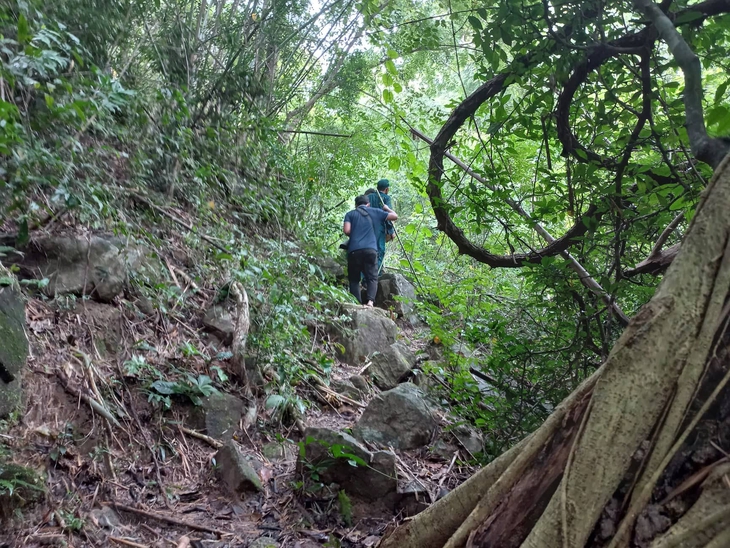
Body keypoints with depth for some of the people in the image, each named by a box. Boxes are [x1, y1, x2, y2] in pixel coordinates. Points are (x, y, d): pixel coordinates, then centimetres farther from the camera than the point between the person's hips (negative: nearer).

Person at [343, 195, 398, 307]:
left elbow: (346, 231, 1)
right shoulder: (375, 212, 17)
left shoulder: (350, 214, 15)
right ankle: (370, 301, -17)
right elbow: (395, 216, 21)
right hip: (370, 249, 0)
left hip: (354, 250, 0)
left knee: (354, 279, 9)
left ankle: (357, 304, -5)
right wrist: (387, 208, 40)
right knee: (372, 277, 5)